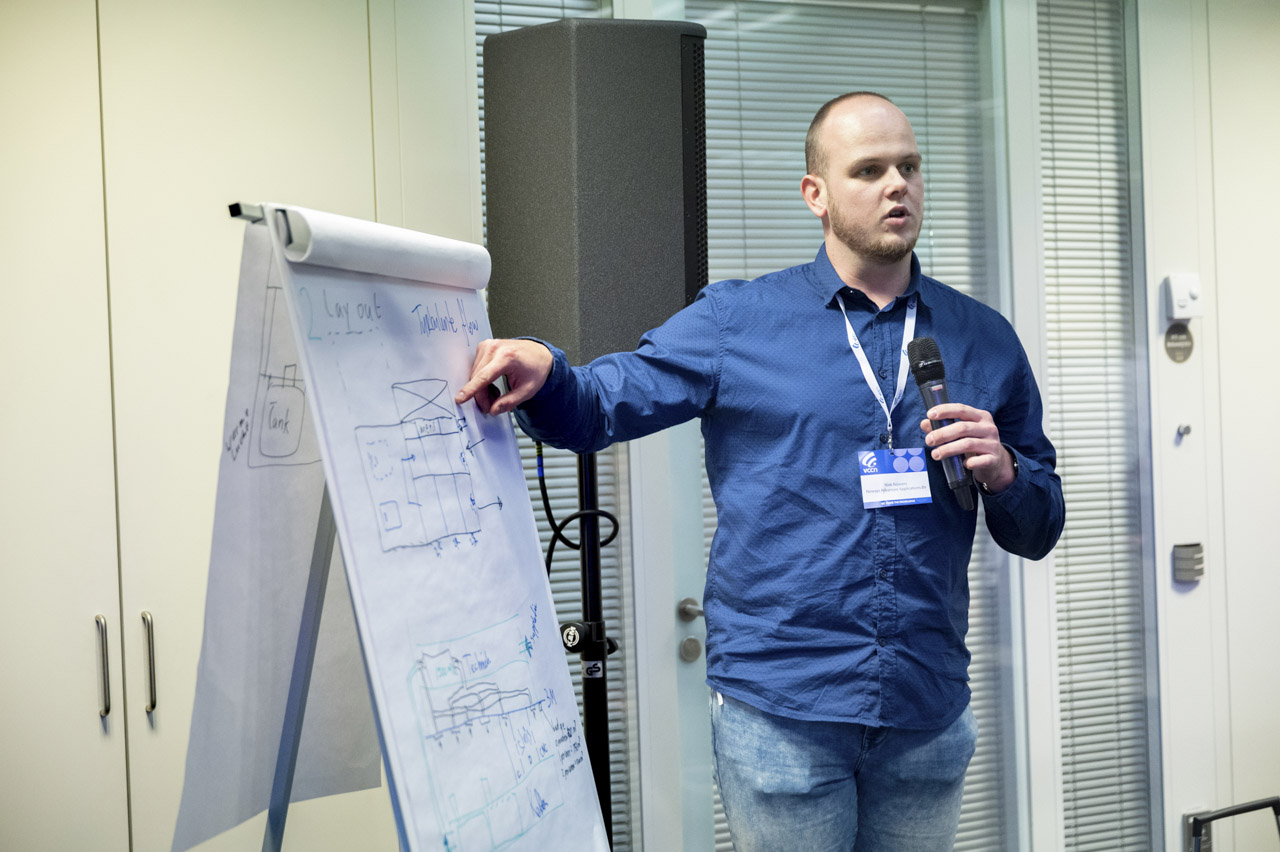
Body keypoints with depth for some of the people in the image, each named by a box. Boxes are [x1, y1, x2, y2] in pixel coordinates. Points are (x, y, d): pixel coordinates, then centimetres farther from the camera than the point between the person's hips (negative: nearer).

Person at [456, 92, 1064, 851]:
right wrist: (543, 371, -23)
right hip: (782, 712, -3)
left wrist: (1001, 472, -9)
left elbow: (1037, 533, 13)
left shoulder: (985, 341, 9)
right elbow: (595, 410, -1)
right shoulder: (738, 322, 2)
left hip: (927, 716, 3)